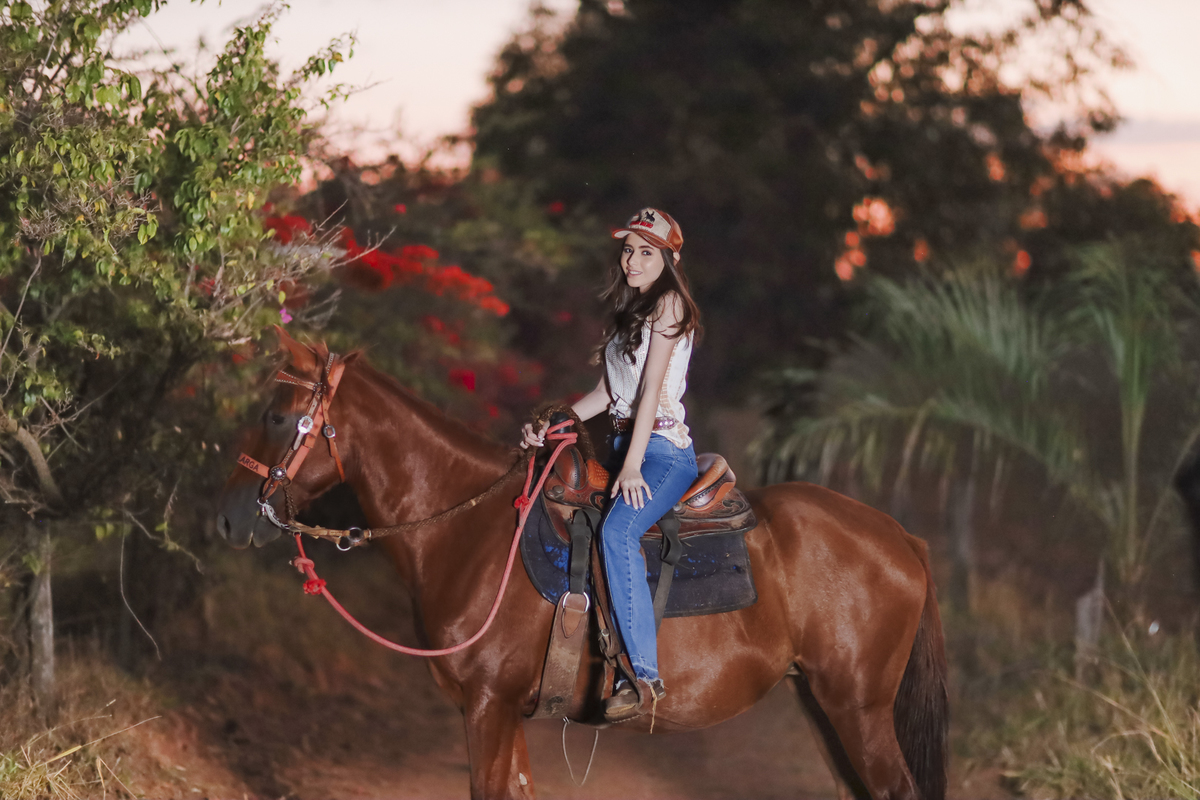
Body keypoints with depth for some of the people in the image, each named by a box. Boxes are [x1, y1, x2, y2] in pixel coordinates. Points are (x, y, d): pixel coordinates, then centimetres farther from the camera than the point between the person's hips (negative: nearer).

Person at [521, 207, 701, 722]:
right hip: (622, 443, 10)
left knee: (617, 530, -33)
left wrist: (633, 465, -21)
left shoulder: (669, 304, -6)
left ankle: (645, 677, -38)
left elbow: (651, 389, -15)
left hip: (663, 449, -10)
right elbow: (608, 391, 20)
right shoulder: (627, 311, 19)